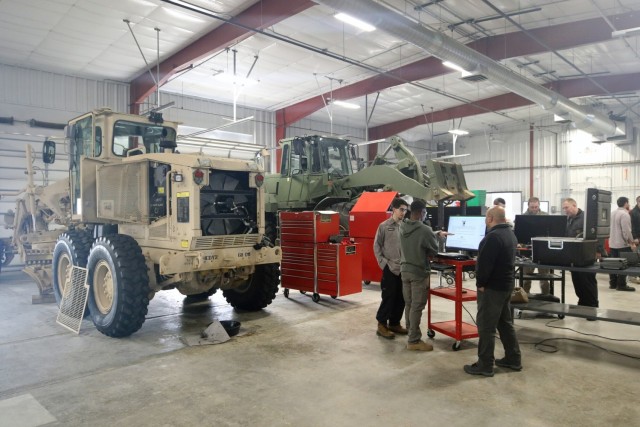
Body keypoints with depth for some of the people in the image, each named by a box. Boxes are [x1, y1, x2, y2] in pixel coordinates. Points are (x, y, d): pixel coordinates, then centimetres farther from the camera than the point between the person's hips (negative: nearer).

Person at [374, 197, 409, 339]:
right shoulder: (384, 226, -3)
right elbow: (376, 246, -1)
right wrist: (383, 263, -7)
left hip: (404, 268, 4)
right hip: (390, 269, -4)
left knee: (401, 298, 10)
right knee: (388, 297, -1)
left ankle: (394, 323, 25)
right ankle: (382, 325, 12)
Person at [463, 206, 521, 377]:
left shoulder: (493, 236, -22)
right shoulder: (510, 234, 12)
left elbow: (485, 263, -25)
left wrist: (480, 283, -15)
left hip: (492, 286, -10)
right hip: (507, 284, 10)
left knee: (486, 326, -3)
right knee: (505, 322, 19)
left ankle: (485, 365, 3)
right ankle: (513, 359, 27)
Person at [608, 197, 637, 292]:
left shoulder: (613, 213, 11)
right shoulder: (624, 214, -17)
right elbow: (626, 231, -20)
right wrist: (632, 243, -14)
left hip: (612, 243, 8)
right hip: (622, 244, -8)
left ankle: (613, 283, 17)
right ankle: (621, 285, 1)